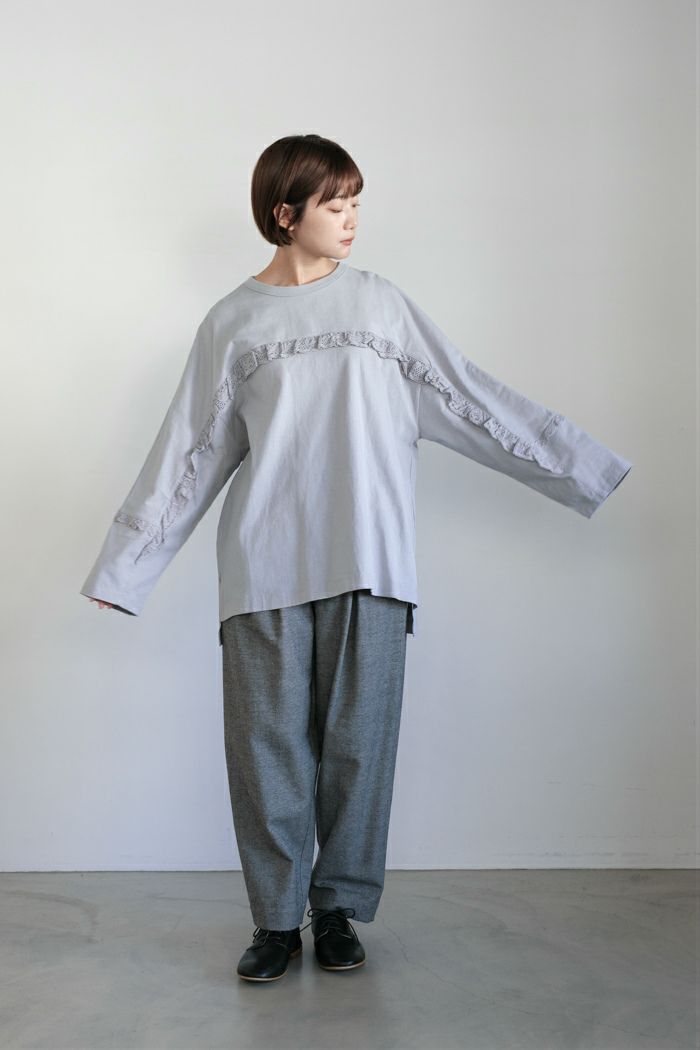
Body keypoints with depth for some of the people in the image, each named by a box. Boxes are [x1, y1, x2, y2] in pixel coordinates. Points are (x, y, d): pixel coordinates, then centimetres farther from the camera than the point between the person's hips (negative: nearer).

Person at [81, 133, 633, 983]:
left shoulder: (382, 305, 11)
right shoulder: (232, 323, 8)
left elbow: (471, 401, 11)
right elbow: (189, 454, 10)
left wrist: (583, 467, 9)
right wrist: (123, 569, 9)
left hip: (367, 563, 1)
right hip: (266, 567, -1)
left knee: (358, 740, 3)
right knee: (269, 744, 1)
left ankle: (339, 907, 19)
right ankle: (277, 917, 15)